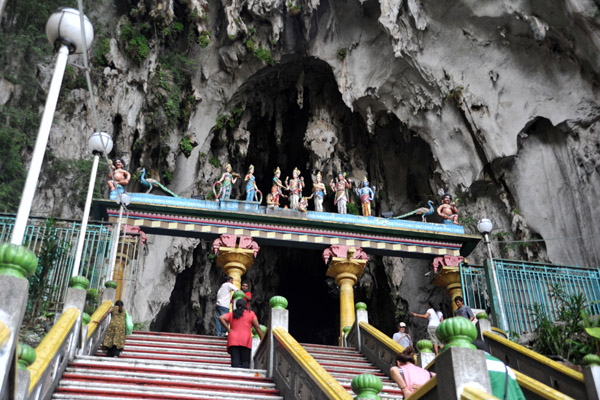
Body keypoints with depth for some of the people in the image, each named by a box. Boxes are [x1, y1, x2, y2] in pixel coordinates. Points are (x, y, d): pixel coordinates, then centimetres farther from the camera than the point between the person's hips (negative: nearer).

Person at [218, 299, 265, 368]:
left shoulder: (231, 314, 18)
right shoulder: (250, 313, 12)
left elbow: (221, 318, 2)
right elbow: (257, 327, 6)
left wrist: (228, 329, 4)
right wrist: (262, 339, 9)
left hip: (233, 340, 2)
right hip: (245, 341, -2)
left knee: (235, 361, -6)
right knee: (245, 361, -1)